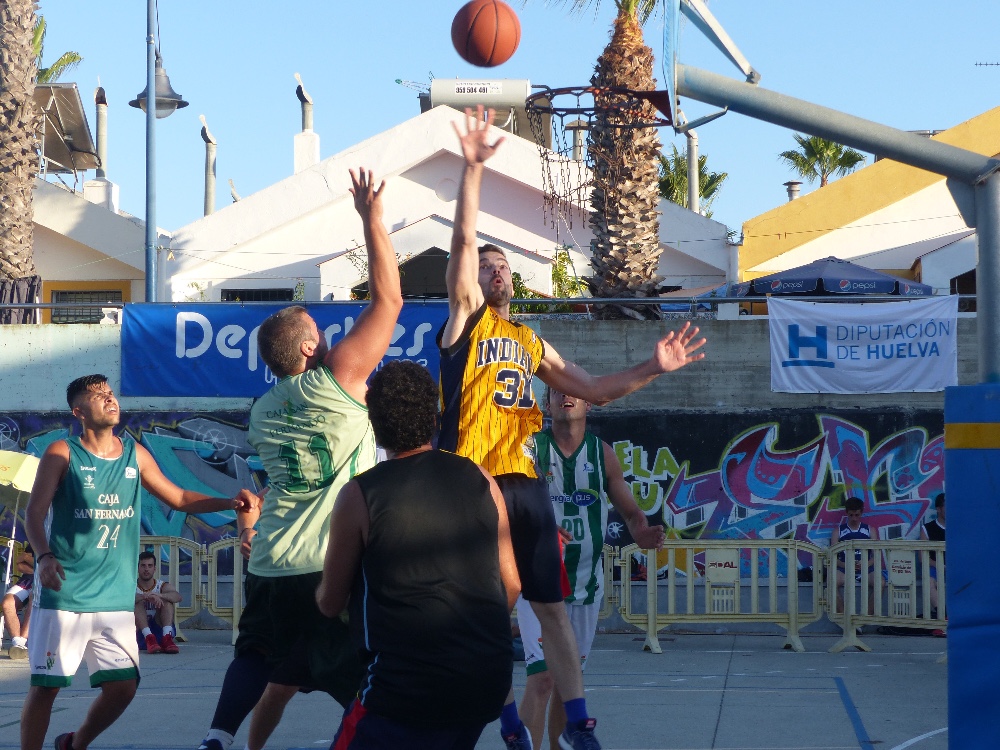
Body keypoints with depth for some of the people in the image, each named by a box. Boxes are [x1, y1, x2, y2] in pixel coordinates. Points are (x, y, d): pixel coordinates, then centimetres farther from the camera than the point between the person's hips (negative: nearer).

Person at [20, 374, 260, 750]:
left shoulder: (135, 455, 10)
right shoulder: (62, 454, -3)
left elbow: (179, 498, 17)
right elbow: (35, 511, -10)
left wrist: (230, 503, 3)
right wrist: (43, 557, -28)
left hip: (116, 596, 4)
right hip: (63, 594, -4)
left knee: (123, 686, 2)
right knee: (46, 685, -4)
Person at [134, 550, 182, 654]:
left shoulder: (162, 586, 5)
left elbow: (177, 597, -19)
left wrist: (159, 596, -39)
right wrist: (146, 596, -41)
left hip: (159, 630, 1)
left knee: (166, 600, -18)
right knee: (138, 602, -22)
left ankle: (167, 638, -38)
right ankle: (149, 638, -43)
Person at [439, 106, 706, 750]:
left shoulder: (531, 342, 21)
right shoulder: (465, 317, 5)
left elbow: (592, 389, 22)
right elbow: (463, 240, -7)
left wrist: (653, 369, 9)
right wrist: (474, 166, -16)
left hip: (523, 482, 5)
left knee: (552, 604, 6)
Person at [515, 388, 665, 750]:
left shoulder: (603, 454, 3)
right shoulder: (530, 449, -7)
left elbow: (629, 510, 8)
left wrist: (641, 532, -14)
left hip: (586, 582, 4)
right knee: (541, 678, -15)